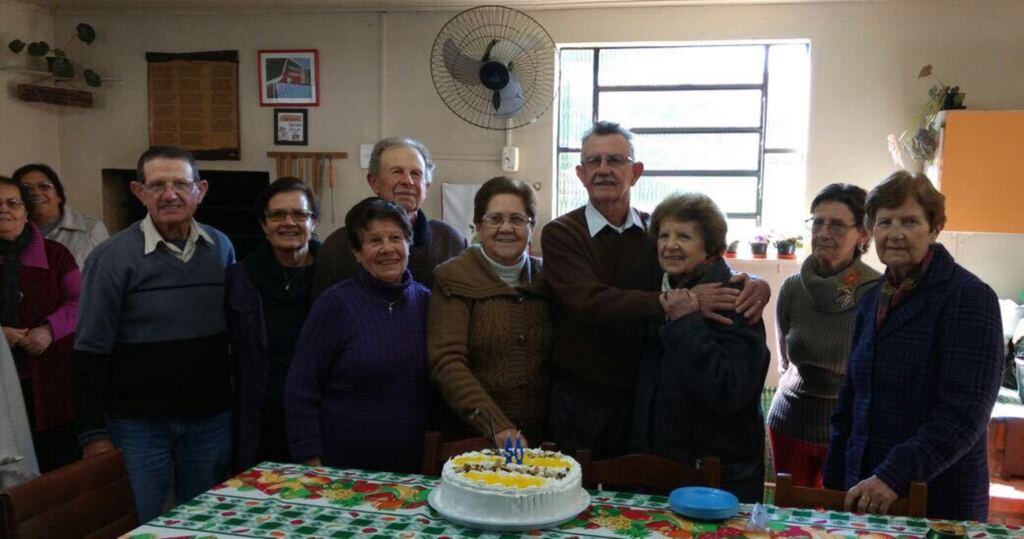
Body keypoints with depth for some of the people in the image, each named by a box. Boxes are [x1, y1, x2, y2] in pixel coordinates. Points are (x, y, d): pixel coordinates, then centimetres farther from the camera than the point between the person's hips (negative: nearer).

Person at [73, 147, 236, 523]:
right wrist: (93, 434, -9)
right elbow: (92, 351, -8)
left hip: (212, 419, 4)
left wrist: (242, 398, 8)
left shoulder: (222, 248, 2)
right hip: (138, 422, -3)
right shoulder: (111, 258, -9)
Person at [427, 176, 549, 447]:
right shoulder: (454, 278, -6)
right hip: (471, 436, -3)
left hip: (538, 437, 3)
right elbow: (446, 362, -15)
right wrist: (498, 427, -23)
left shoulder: (545, 278, 6)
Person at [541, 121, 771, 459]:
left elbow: (716, 272, 4)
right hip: (578, 402, -3)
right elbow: (591, 303, -21)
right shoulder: (560, 234, -6)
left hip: (643, 400, 3)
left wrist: (753, 283, -19)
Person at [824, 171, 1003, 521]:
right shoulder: (873, 301, 9)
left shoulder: (969, 298, -11)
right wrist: (834, 485, 9)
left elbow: (965, 411, -19)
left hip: (939, 500, -6)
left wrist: (894, 476, -25)